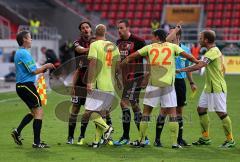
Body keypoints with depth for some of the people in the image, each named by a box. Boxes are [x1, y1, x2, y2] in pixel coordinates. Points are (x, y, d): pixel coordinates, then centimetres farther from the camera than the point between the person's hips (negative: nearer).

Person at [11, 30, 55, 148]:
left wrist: (43, 68, 13)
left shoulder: (18, 53, 17)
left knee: (34, 112, 19)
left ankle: (17, 132, 14)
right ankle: (37, 142, -8)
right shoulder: (24, 53, -15)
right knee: (39, 112, -7)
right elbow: (34, 71, -17)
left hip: (20, 86, 10)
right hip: (27, 85, -10)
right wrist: (46, 66, -2)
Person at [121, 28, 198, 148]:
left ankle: (141, 140, 11)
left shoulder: (150, 47, 8)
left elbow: (132, 56, 10)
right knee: (172, 112, 3)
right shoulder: (172, 46, 7)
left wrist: (121, 64, 25)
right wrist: (197, 62, 18)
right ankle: (174, 142, -1)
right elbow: (187, 56, 3)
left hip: (154, 83, 0)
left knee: (146, 111, 8)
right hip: (168, 84, 0)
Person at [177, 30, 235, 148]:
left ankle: (230, 140, 3)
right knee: (201, 109, 9)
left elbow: (199, 65, -28)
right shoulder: (213, 51, 14)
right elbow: (223, 68, 20)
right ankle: (205, 138, 17)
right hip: (208, 87, 10)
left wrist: (182, 70, -23)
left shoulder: (213, 52, -18)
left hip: (217, 88, -10)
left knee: (221, 113, -6)